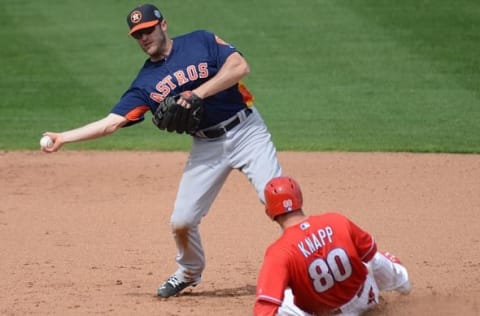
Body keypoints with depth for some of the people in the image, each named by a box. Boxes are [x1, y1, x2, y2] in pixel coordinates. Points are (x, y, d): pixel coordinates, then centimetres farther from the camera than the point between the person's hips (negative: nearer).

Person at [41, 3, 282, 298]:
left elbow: (240, 66, -15)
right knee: (182, 221, 0)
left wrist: (198, 93, -20)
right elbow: (112, 122, -1)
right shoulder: (146, 83, 4)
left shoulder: (201, 42, -3)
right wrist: (63, 138, -10)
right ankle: (189, 273, 28)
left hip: (246, 130, -3)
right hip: (207, 146, 4)